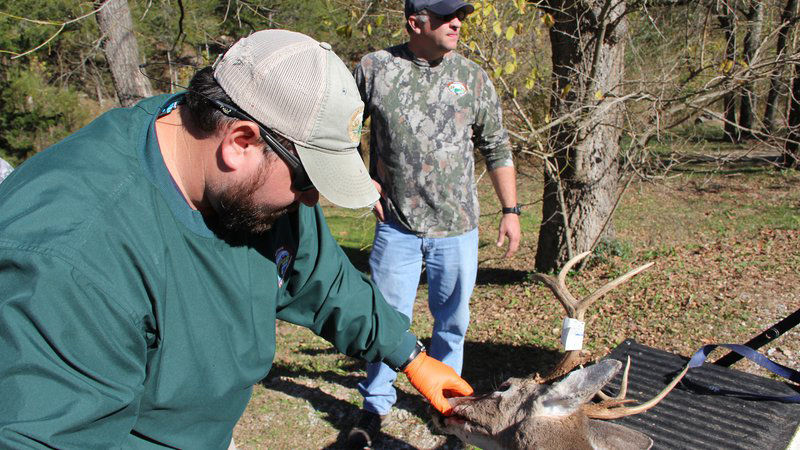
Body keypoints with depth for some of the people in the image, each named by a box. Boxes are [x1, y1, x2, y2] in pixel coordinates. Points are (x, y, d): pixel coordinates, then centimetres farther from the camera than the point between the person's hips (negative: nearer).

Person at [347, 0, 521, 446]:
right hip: (397, 224, -1)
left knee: (453, 319, 12)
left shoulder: (473, 77, 3)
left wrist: (511, 210, 3)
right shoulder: (374, 68, -2)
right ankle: (376, 406, 24)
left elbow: (498, 149, 8)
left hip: (457, 226, 2)